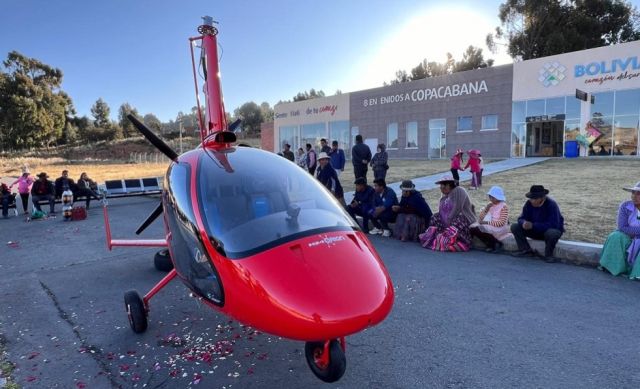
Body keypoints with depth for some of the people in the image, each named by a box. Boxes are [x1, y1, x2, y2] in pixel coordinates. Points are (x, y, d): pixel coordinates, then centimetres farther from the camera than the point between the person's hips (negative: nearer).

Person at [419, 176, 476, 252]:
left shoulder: (459, 191, -7)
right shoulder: (444, 197, 18)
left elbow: (456, 211, -15)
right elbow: (441, 213, 15)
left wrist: (448, 223, -14)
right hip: (448, 224, 9)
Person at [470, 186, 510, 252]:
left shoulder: (504, 207, -10)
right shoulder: (490, 205, 9)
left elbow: (501, 223, -20)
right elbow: (480, 219, 5)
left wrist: (486, 222, -22)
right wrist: (486, 209, -9)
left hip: (499, 229, -7)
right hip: (489, 227, 7)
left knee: (479, 229, -27)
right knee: (473, 228, -15)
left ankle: (497, 243, -9)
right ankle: (491, 245, -6)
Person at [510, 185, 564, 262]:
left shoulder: (551, 204, -25)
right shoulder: (529, 204, -9)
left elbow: (553, 224, -31)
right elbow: (521, 218, -6)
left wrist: (533, 225, -37)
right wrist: (524, 223, -33)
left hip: (552, 230, -5)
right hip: (536, 231, 5)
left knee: (552, 233, -41)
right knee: (514, 227, -12)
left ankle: (548, 255, -15)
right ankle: (526, 251, -9)